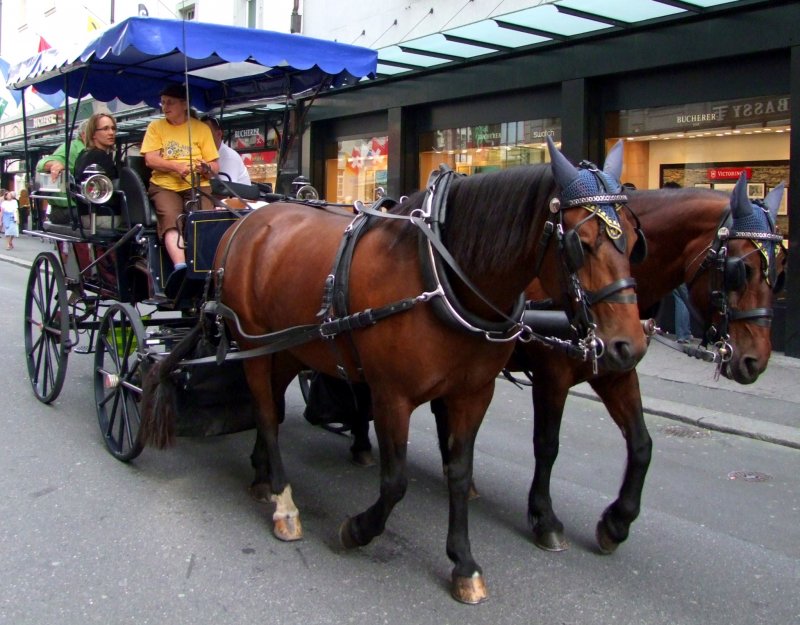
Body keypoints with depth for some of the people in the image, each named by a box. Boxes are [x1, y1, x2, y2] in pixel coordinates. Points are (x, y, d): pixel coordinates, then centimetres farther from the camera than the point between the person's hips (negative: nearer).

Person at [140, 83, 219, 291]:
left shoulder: (201, 128, 13)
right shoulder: (156, 127, 15)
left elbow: (215, 167, 9)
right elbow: (150, 159, 2)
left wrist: (205, 168, -14)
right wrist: (177, 166, -13)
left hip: (197, 185, 1)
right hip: (164, 185, -1)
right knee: (170, 219, -31)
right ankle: (180, 266, -50)